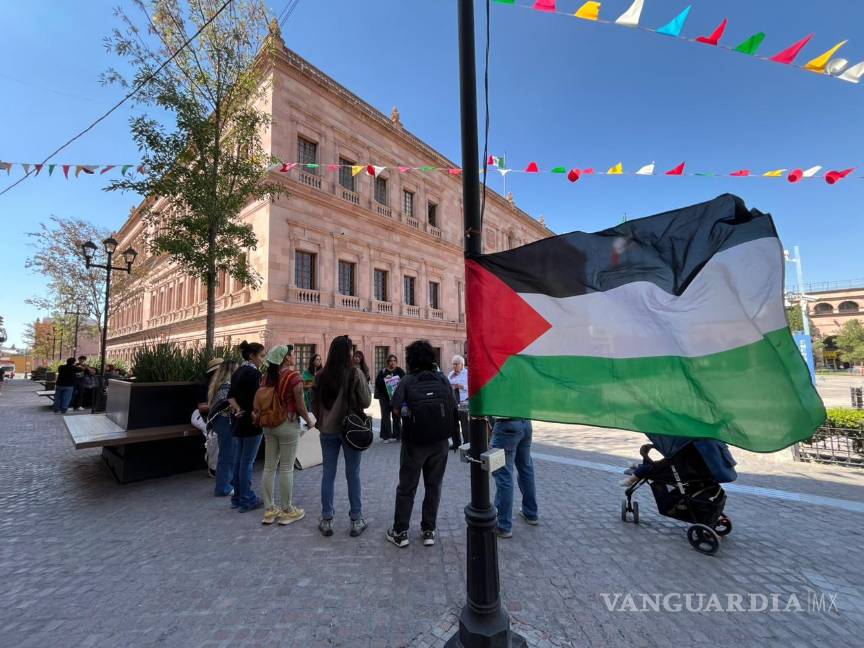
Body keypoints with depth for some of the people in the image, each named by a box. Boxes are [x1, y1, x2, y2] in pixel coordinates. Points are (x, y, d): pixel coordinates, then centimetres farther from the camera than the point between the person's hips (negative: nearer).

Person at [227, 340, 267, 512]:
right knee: (247, 461, 0)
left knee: (239, 459, 15)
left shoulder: (237, 371, 10)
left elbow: (231, 395, 8)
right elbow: (256, 399, -20)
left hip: (240, 420, 9)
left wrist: (238, 410, -1)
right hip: (252, 421, -9)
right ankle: (247, 500, 10)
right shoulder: (254, 373, -17)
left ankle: (237, 497, 26)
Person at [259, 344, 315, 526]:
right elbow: (300, 404, -14)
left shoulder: (267, 376, 4)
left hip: (269, 424, 7)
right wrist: (309, 421, 1)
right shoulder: (293, 375, -14)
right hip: (288, 424, -6)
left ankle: (269, 510, 24)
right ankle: (287, 511, 17)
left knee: (269, 467, 13)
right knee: (286, 468, 4)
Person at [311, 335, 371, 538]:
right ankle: (356, 520, 21)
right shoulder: (355, 373, -15)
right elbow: (366, 401, -11)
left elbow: (314, 404, 5)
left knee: (328, 474, 14)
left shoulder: (321, 375, -4)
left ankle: (326, 520, 24)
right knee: (352, 475, 10)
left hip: (327, 430, 3)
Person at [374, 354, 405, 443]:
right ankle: (386, 436, 9)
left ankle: (397, 435, 17)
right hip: (385, 397, -1)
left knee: (397, 416, 7)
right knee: (386, 416, 1)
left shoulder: (399, 371, 4)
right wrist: (384, 379, -23)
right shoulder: (383, 372, 2)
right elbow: (377, 382, -7)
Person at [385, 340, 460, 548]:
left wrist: (409, 408, 2)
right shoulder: (443, 379, -4)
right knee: (434, 486, 15)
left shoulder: (407, 381, -11)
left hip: (414, 443, -2)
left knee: (406, 488, 13)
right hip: (440, 442, 2)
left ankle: (400, 532, 24)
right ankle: (429, 531, 25)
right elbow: (453, 407, -4)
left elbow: (396, 408, -18)